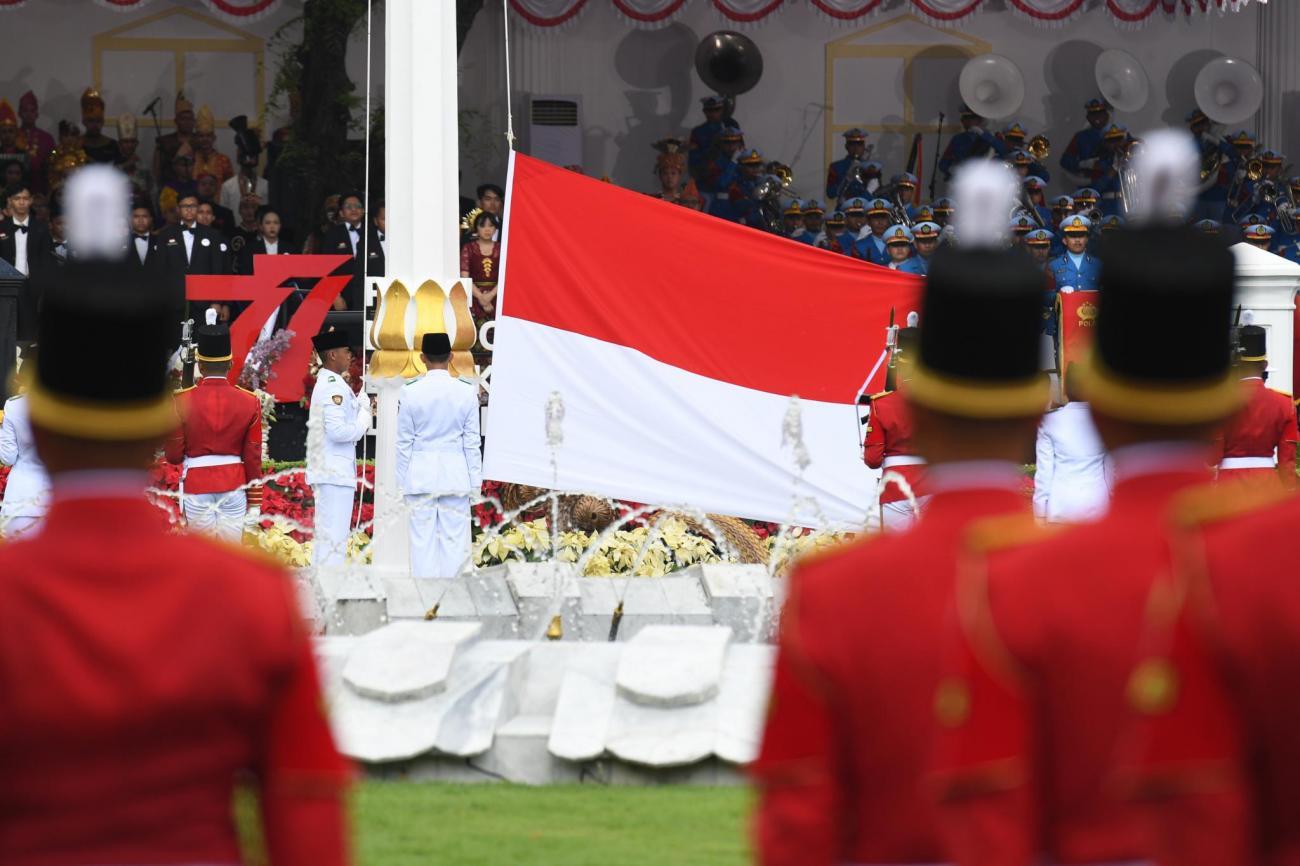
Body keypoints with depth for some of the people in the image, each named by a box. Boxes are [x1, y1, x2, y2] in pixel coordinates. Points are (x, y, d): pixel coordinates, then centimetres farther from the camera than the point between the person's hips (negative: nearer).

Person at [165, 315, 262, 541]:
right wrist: (253, 497, 12)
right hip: (234, 487, 1)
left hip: (196, 487, -1)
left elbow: (173, 456, -2)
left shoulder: (183, 401, -7)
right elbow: (253, 457, 3)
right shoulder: (249, 402, -2)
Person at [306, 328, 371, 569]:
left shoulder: (325, 384, 17)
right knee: (334, 539, -10)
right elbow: (338, 431, -23)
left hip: (325, 473, 11)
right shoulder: (334, 387, -15)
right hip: (335, 473, -11)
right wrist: (363, 423, -7)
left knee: (325, 538, 14)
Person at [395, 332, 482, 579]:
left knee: (422, 540, 3)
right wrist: (475, 480, 8)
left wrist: (403, 482, 8)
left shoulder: (411, 393, -5)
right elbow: (472, 441, 1)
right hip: (455, 474, 0)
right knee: (454, 540, 2)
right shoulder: (466, 392, -4)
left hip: (420, 475, 0)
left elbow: (404, 441, 0)